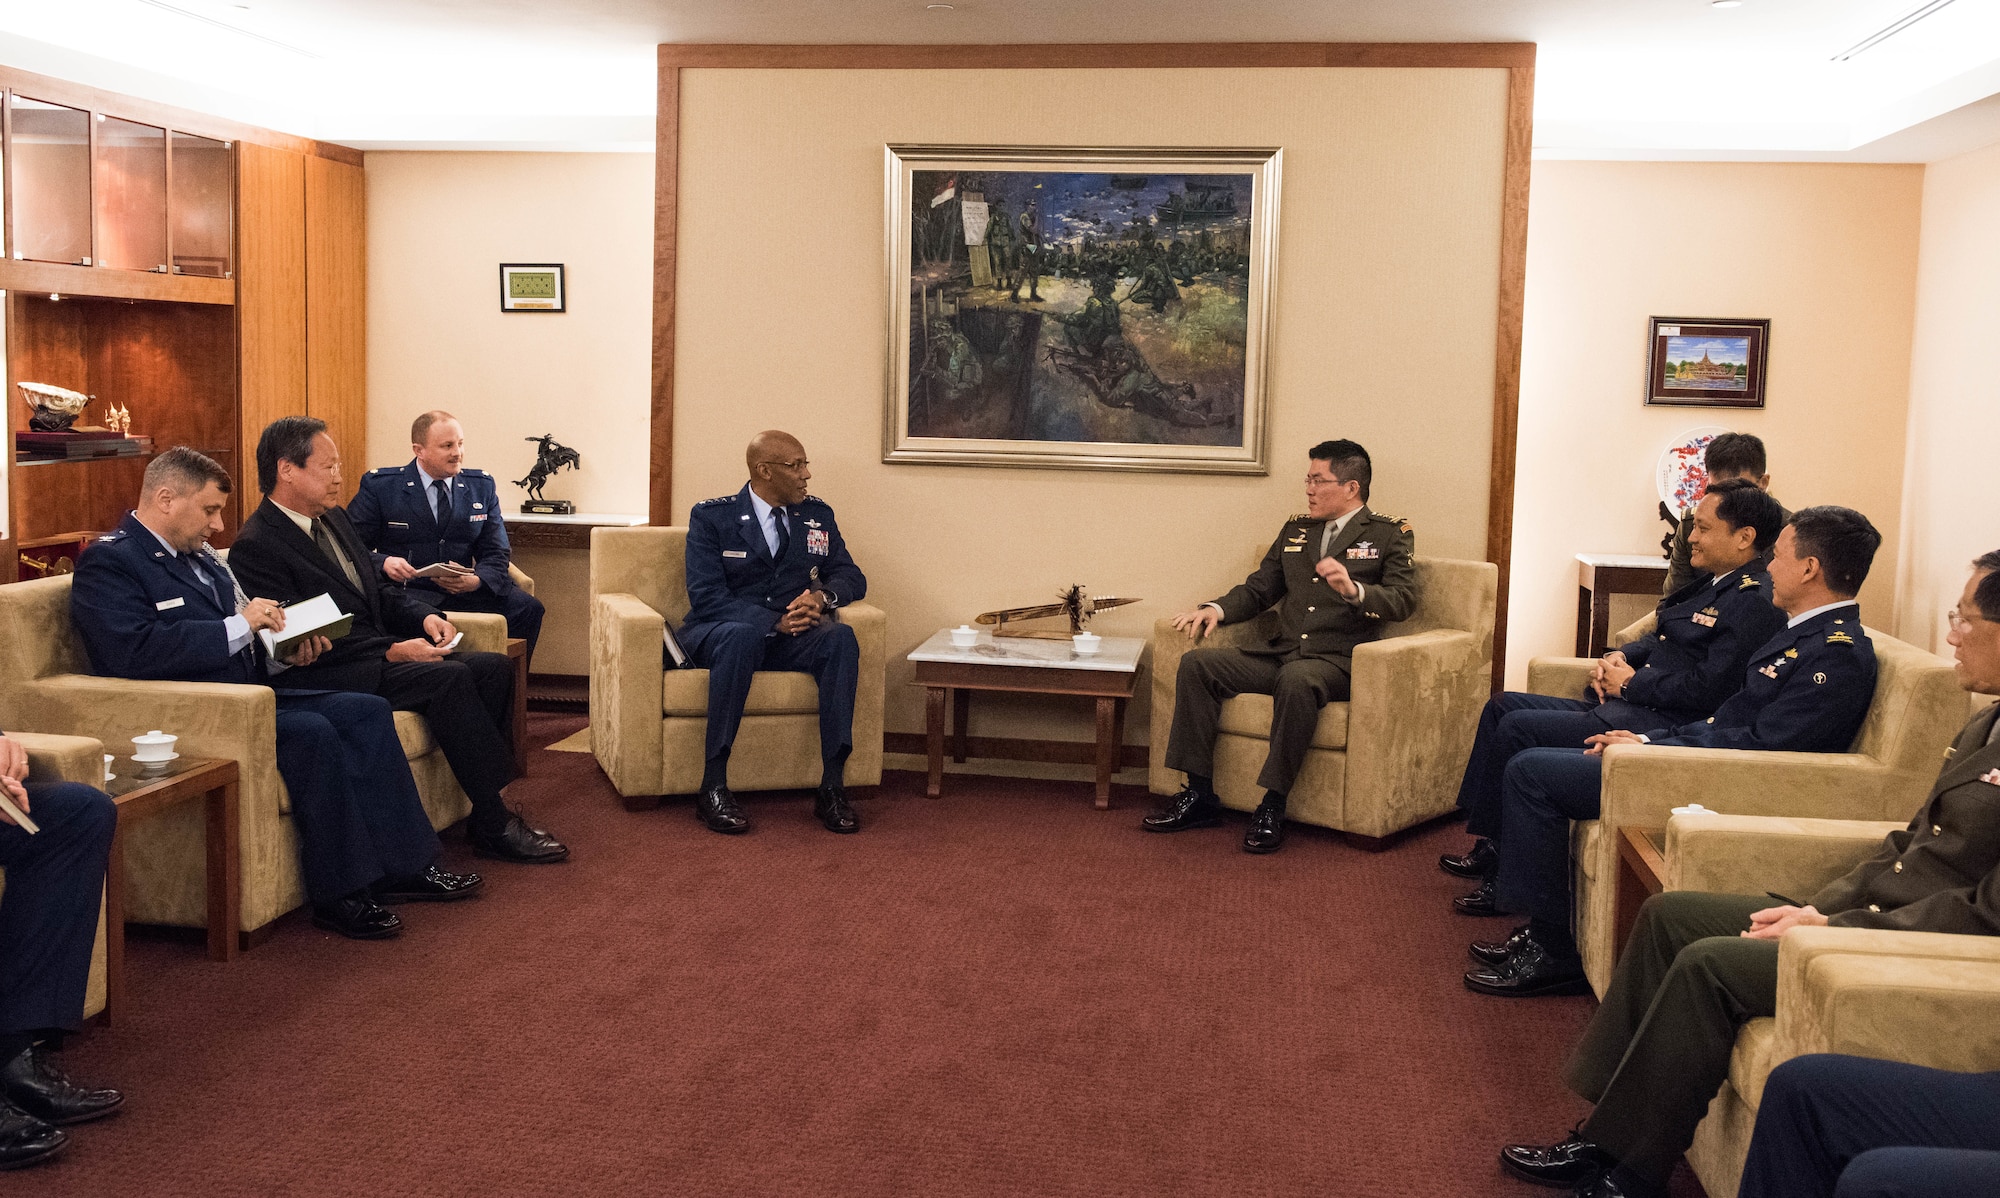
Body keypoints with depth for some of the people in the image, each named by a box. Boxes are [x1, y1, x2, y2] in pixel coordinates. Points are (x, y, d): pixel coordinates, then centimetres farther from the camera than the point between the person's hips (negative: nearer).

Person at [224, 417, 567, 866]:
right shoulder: (256, 547, -13)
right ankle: (495, 826, -21)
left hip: (384, 650, 9)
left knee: (493, 668, -8)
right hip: (331, 675, -9)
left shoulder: (334, 518, 16)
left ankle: (486, 811, -9)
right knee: (448, 679, -28)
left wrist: (426, 617, 0)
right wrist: (392, 652, -21)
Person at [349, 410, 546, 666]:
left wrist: (475, 581, -16)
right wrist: (384, 562, -22)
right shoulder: (379, 486, 2)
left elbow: (496, 554, 7)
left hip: (463, 590, 4)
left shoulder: (482, 486, 11)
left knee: (528, 608, -20)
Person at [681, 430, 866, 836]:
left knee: (841, 637, -28)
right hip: (716, 634, -3)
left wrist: (822, 596, -13)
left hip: (788, 638, 4)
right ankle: (713, 788, -36)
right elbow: (706, 596, -11)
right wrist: (775, 622, -24)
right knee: (741, 634, -39)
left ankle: (832, 787, -30)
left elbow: (851, 576, 11)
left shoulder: (817, 515, 12)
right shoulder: (711, 517, -2)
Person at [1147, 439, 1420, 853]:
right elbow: (1258, 590, 22)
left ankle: (1273, 805, -30)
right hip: (1279, 653, 6)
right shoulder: (1295, 530, 23)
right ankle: (1199, 796, -13)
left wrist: (1354, 590, -27)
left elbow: (1403, 600, -7)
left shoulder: (1390, 535, 6)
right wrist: (1217, 609, 1)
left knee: (1296, 678, -40)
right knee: (1196, 664, -15)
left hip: (1337, 661, -6)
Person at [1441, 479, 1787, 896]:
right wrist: (1618, 657, 5)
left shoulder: (1756, 602, -16)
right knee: (1503, 707, 7)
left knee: (1517, 729, -18)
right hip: (1621, 707, 11)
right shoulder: (1713, 584, 16)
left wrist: (1630, 684, -12)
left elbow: (1707, 688, -23)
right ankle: (1487, 841, 7)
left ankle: (1497, 855, -5)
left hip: (1656, 725, -11)